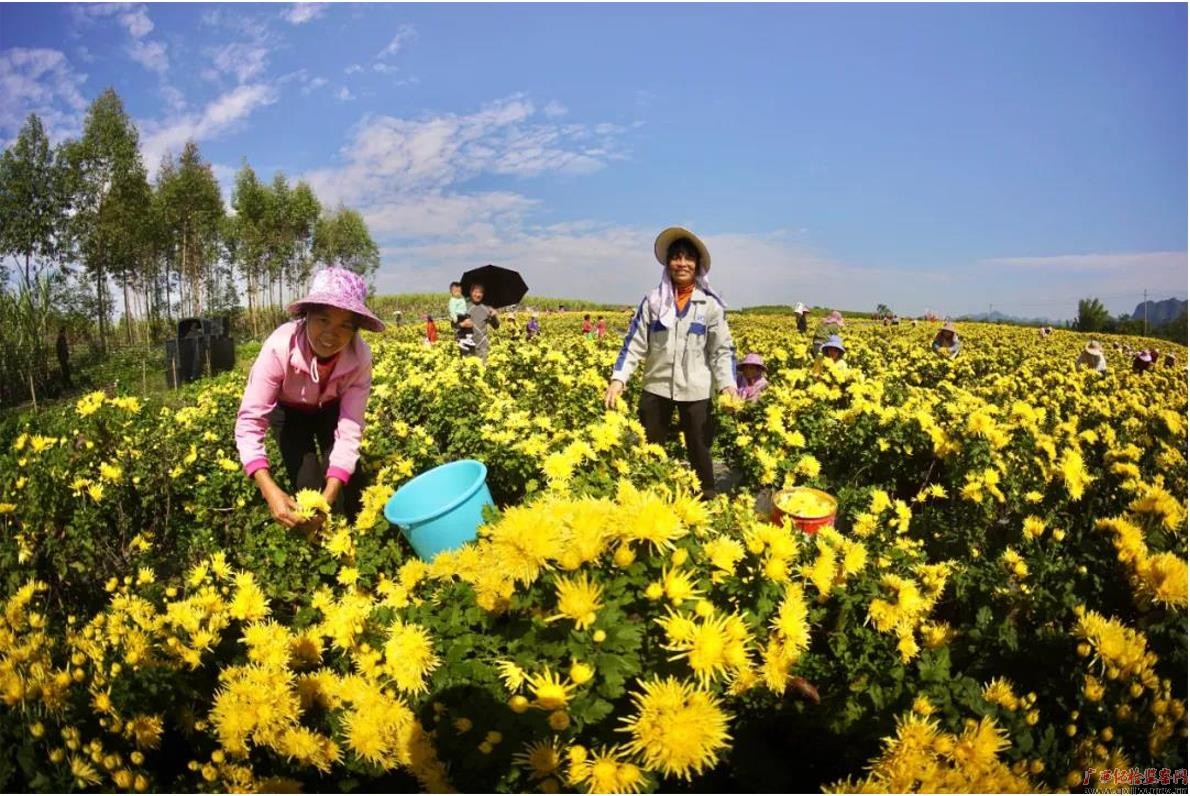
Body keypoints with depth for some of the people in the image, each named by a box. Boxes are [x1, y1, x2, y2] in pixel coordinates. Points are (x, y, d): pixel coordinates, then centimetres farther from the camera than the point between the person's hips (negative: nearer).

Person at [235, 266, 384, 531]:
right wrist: (270, 490, -52)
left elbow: (350, 430, -33)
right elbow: (250, 421, -40)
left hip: (333, 408, 1)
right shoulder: (280, 348, -40)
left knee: (345, 482, -11)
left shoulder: (359, 357, -34)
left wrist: (330, 495, -45)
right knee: (306, 486, -12)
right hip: (288, 410, -1)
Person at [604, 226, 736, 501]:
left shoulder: (710, 304, 1)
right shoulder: (653, 301, 4)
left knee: (699, 451, 10)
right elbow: (634, 344, 0)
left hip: (695, 391, -1)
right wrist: (617, 379, -12)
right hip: (656, 388, 1)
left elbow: (723, 350, -1)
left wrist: (728, 386, -15)